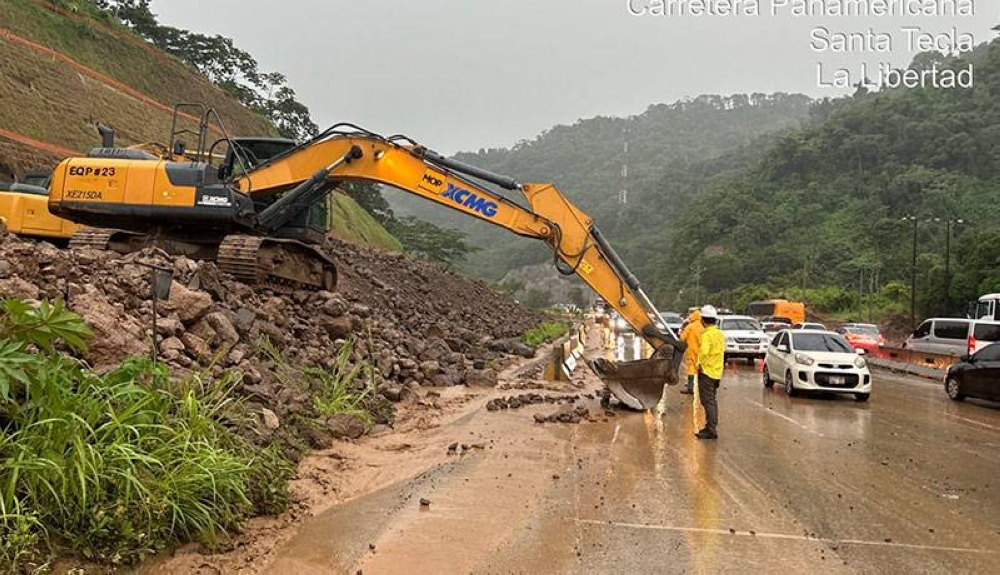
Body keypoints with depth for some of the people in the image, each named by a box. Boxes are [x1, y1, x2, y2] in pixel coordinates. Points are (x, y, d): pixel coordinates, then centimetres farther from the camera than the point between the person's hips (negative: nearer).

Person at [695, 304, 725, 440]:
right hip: (717, 371, 9)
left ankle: (711, 430, -3)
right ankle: (712, 427, 26)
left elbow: (704, 352, -33)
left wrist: (700, 363, -17)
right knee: (712, 400, 18)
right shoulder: (720, 334, 9)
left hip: (706, 371, -9)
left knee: (708, 401, -4)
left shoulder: (706, 335, -19)